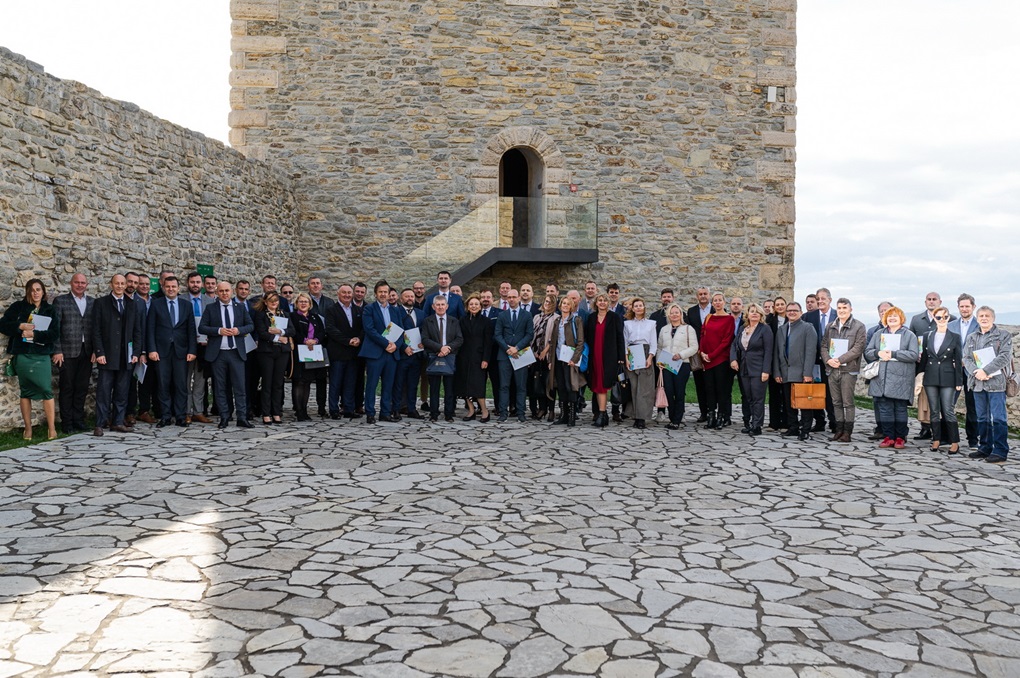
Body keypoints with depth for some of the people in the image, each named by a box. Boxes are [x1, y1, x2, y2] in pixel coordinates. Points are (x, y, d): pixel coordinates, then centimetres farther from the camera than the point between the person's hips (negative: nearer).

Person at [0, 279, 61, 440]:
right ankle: (28, 428, 12)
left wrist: (34, 334, -14)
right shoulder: (18, 307, 8)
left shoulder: (50, 310, 7)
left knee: (47, 390, -8)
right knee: (26, 392, 6)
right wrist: (20, 326, -12)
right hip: (22, 355, 1)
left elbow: (55, 334, -3)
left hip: (42, 356, -1)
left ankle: (51, 428, -3)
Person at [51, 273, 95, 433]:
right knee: (67, 389, 3)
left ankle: (78, 421, 16)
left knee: (82, 389, 7)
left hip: (87, 353, 3)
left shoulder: (92, 302, 11)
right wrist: (57, 351, -9)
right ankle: (67, 423, 10)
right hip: (68, 352, -3)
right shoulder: (60, 301, 2)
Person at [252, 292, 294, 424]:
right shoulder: (260, 315, 3)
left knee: (278, 383, 4)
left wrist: (280, 331, -12)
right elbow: (261, 333, -8)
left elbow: (292, 331, 5)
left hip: (282, 351, 4)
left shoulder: (285, 314, 16)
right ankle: (266, 414, 1)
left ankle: (276, 413, 8)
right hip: (266, 351, -3)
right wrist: (278, 338, -11)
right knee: (267, 383, -2)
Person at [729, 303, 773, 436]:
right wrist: (733, 359, -4)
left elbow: (768, 351, -9)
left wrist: (766, 371, -15)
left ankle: (757, 426, -2)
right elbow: (734, 345, 16)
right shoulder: (743, 329, 13)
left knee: (758, 399, -5)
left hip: (758, 370, -6)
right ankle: (748, 424, 14)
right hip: (744, 369, 6)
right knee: (746, 398, 8)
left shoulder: (765, 329, -4)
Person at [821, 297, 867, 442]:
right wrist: (828, 360, -6)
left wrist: (840, 360, -15)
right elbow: (824, 345, 13)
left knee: (848, 402, -3)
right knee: (836, 402, 9)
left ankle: (847, 432, 2)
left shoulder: (859, 327, -2)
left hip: (848, 370, -5)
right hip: (831, 370, 5)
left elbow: (858, 348, -11)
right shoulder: (830, 326, 15)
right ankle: (839, 430, 16)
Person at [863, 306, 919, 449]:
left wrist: (893, 354, -14)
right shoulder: (878, 334, 16)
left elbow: (913, 355, -8)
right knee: (885, 408, 3)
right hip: (882, 378, 3)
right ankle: (888, 437, 8)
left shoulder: (909, 335, 4)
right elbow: (867, 352, 10)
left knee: (900, 409, 2)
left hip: (901, 379, -3)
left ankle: (900, 437, 9)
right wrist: (878, 353, -11)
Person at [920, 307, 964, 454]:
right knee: (934, 411, 7)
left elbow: (958, 361, 0)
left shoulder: (955, 337, 1)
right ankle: (936, 441, 14)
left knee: (949, 411, -5)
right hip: (930, 378, 3)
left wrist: (959, 382, -3)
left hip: (948, 379, -3)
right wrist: (920, 375, 8)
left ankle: (955, 443, 0)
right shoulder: (927, 336, 8)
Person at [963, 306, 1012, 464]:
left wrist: (985, 371, -18)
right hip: (977, 383, 6)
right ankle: (985, 449, 19)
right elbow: (966, 358, 9)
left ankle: (1000, 452, -4)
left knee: (998, 418, -7)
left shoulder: (1004, 335, 1)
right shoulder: (971, 338, 17)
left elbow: (1004, 357, -11)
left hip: (996, 382, -5)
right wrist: (976, 372, -11)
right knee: (982, 418, 11)